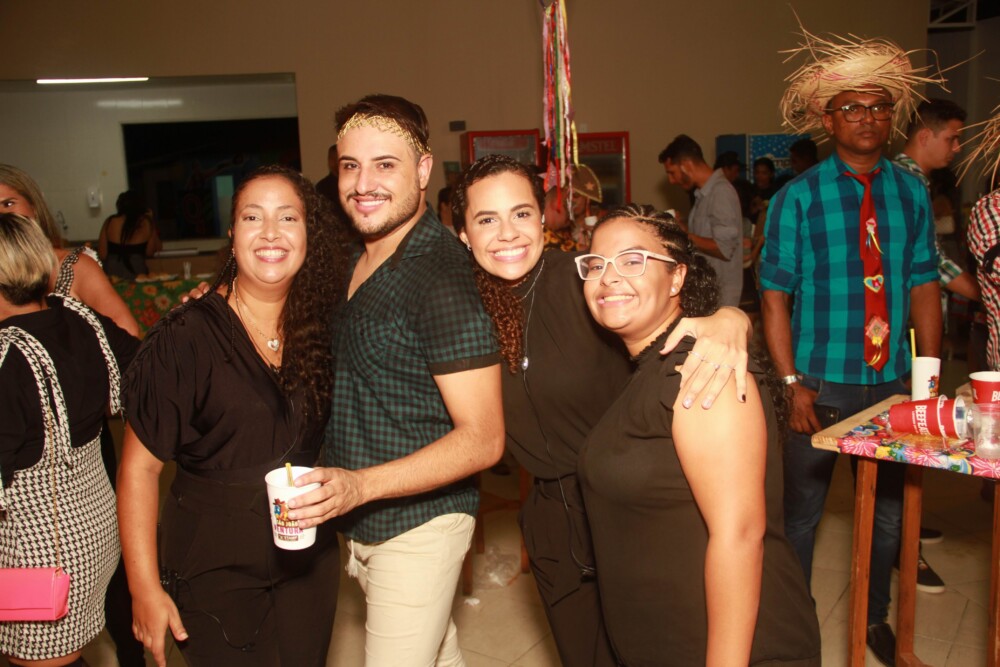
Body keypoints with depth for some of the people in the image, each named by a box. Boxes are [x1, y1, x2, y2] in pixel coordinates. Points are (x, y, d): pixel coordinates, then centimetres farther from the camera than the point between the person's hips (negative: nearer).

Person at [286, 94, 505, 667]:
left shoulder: (442, 274, -23)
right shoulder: (351, 257, 3)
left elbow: (484, 439, -23)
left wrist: (359, 485, -31)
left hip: (419, 523, -8)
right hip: (359, 522, 8)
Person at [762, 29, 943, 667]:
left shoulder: (912, 192, 3)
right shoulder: (799, 197, -7)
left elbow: (924, 287, 5)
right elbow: (775, 297, -9)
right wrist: (793, 384, -15)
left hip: (891, 381, 4)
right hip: (820, 385, -3)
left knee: (889, 512, 18)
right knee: (802, 512, 9)